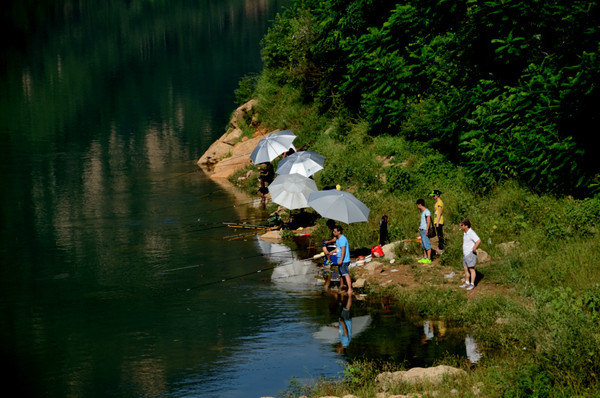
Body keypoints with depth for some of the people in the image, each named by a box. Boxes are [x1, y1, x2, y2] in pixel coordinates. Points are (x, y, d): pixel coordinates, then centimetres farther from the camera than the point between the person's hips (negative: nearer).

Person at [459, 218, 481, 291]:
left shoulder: (471, 233, -19)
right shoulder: (465, 233, 11)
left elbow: (478, 241, -31)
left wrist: (474, 249, -24)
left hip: (471, 254, -9)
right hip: (465, 254, 9)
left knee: (471, 269, -5)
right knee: (466, 269, 13)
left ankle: (472, 284, -2)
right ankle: (467, 283, 21)